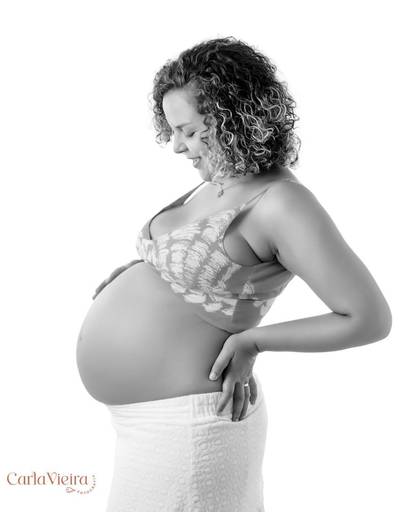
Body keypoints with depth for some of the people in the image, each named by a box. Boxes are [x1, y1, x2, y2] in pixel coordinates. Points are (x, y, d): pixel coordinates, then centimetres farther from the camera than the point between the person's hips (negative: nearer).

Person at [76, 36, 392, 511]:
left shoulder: (283, 200, -21)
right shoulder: (217, 184, 3)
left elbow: (371, 318, -19)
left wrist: (252, 340, -16)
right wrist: (133, 271, 4)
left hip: (185, 423, -8)